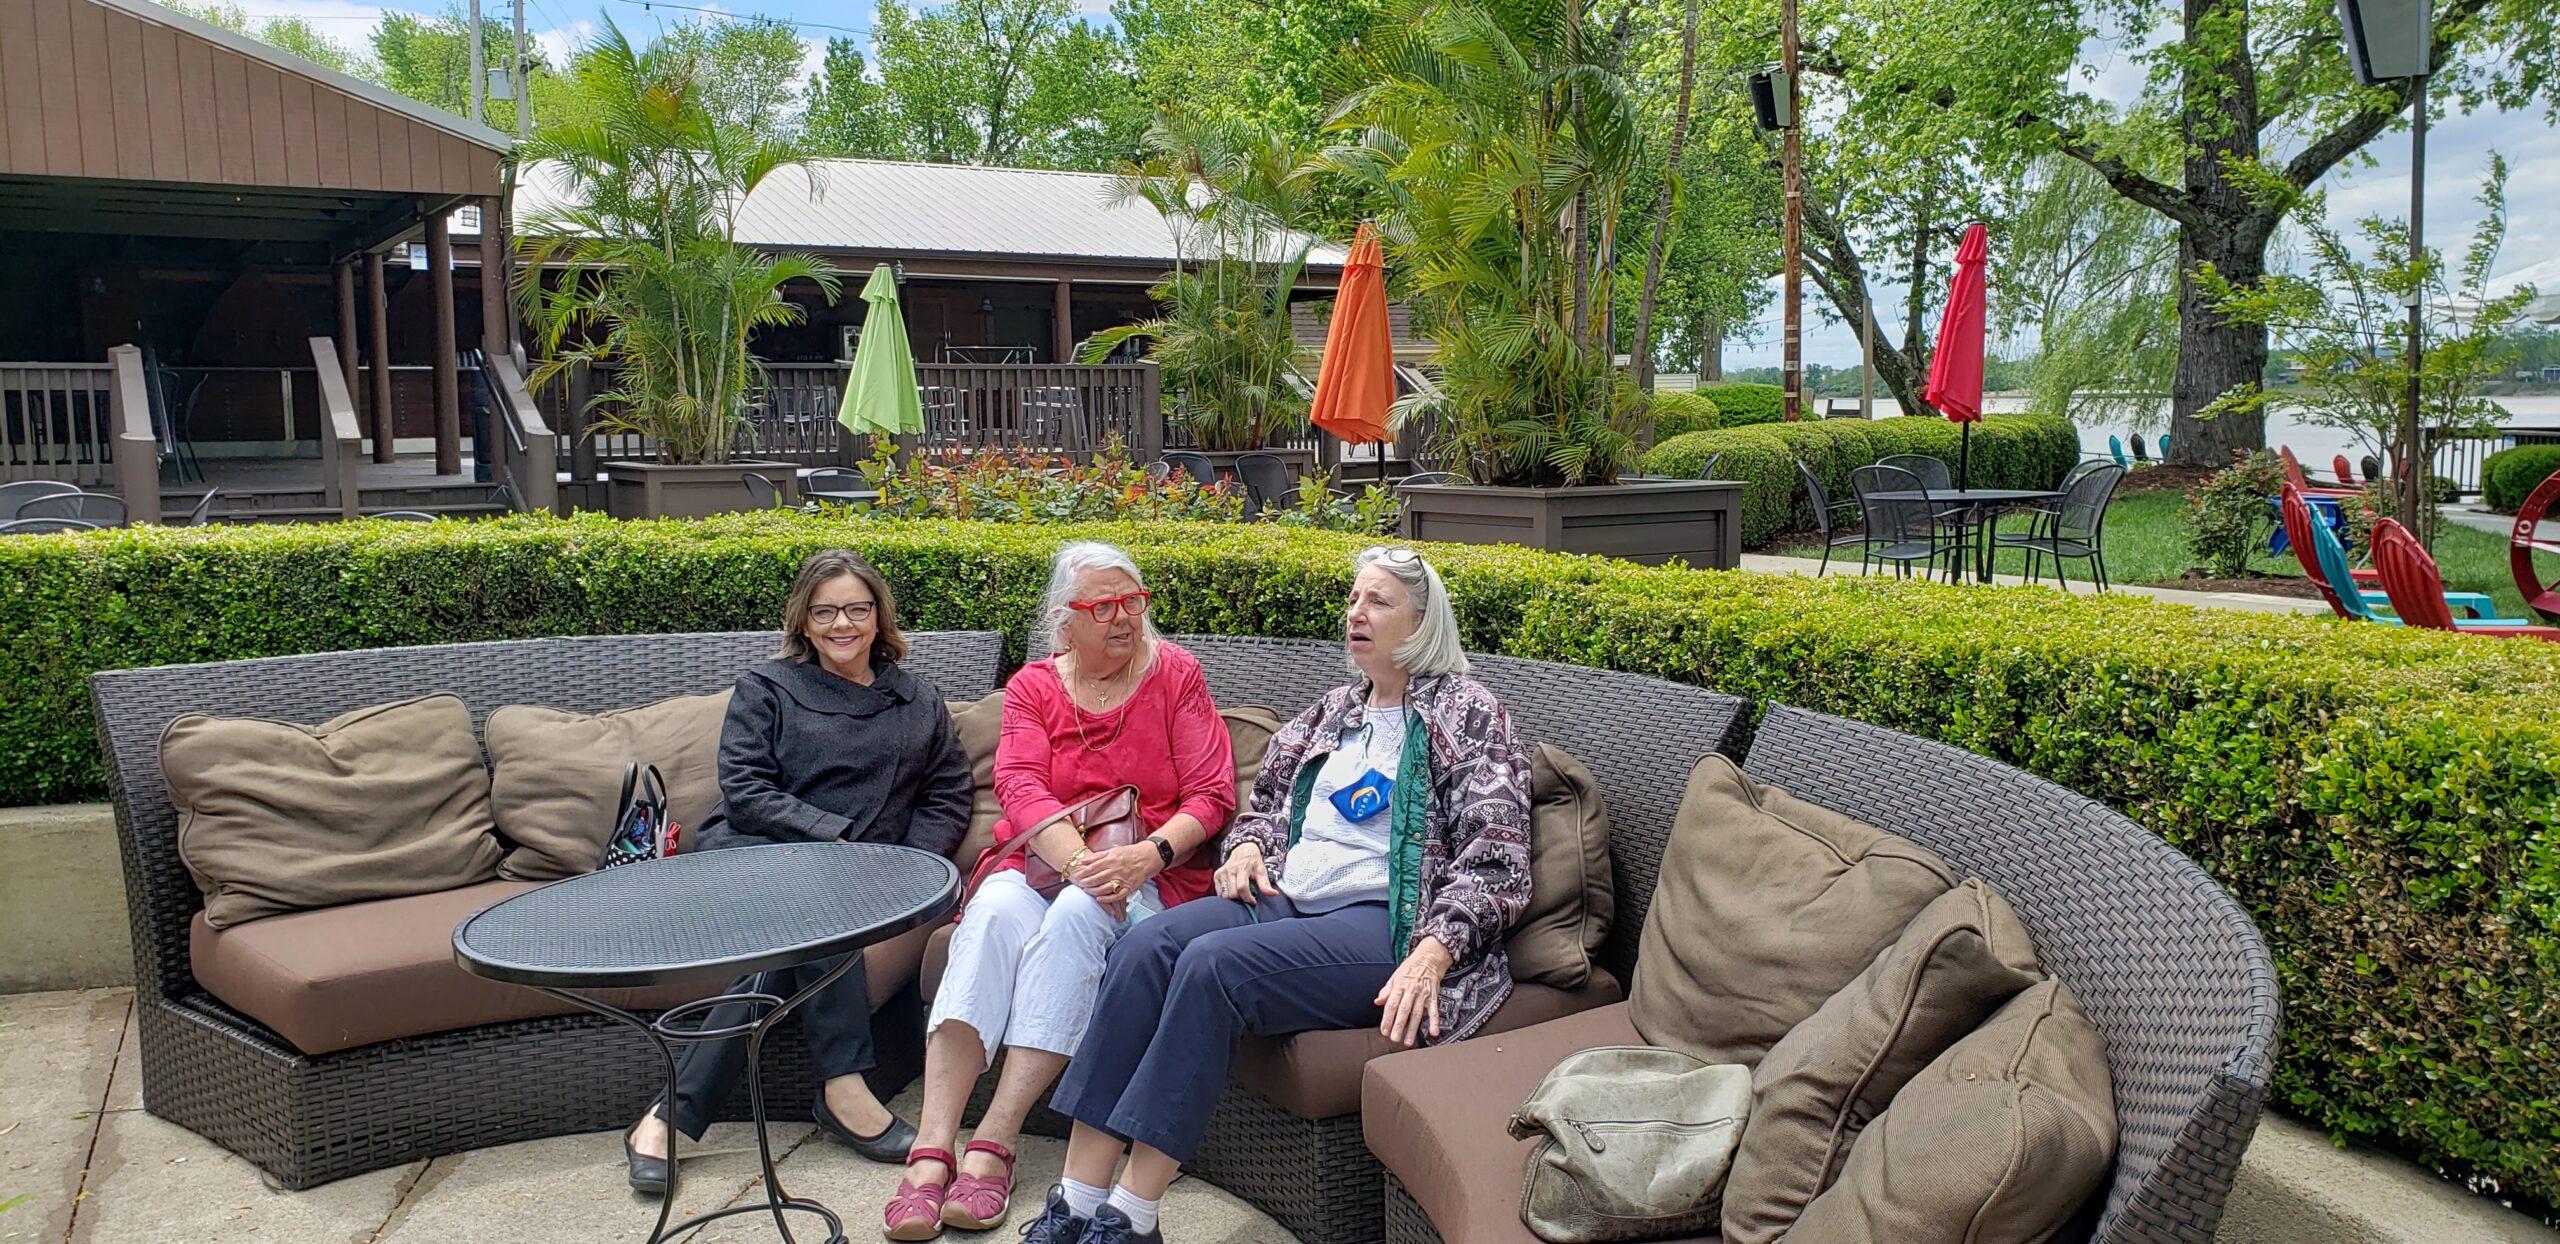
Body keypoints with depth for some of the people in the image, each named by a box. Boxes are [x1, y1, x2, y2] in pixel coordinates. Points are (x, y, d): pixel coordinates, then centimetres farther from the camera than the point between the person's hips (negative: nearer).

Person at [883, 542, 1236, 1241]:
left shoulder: (1175, 674, 5)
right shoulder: (1033, 687, 10)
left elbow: (1212, 795, -2)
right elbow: (1021, 789, -6)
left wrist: (1144, 855, -21)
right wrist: (1079, 861, -24)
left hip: (1150, 872, -2)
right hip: (1041, 861, 2)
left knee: (1075, 917, -35)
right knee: (993, 915, -32)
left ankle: (994, 1143, -34)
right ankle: (931, 1151, -38)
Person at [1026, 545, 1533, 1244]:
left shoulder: (1467, 713, 2)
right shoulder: (1333, 712, 22)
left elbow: (1494, 859, -7)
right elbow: (1267, 802, 33)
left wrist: (1430, 958, -21)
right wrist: (1248, 844, 8)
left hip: (1385, 921, -6)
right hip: (1286, 899, 6)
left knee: (1214, 963, -31)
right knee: (1146, 946, -23)